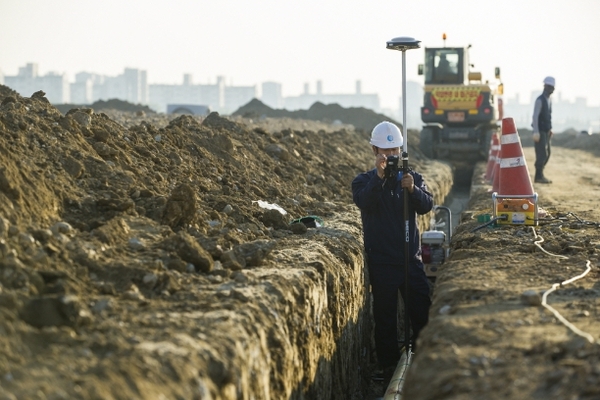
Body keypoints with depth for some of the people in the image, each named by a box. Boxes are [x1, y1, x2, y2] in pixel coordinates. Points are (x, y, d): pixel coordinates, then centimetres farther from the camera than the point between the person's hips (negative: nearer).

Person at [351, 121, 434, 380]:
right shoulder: (363, 181, 0)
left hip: (411, 259, 2)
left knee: (423, 313, 2)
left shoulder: (413, 178, 7)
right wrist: (379, 177, -36)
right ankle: (388, 368, 11)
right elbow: (364, 202, -22)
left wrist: (412, 189, -29)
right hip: (381, 261, -2)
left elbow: (427, 206, -10)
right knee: (385, 317, 2)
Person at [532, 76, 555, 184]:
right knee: (542, 154, -9)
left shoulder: (548, 100, 12)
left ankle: (540, 175, 17)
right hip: (540, 132, -9)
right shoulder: (540, 100, -15)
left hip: (546, 131, 9)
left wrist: (550, 129, 14)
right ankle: (538, 176, -3)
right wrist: (536, 132, -24)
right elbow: (535, 116, -20)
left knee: (547, 154, 10)